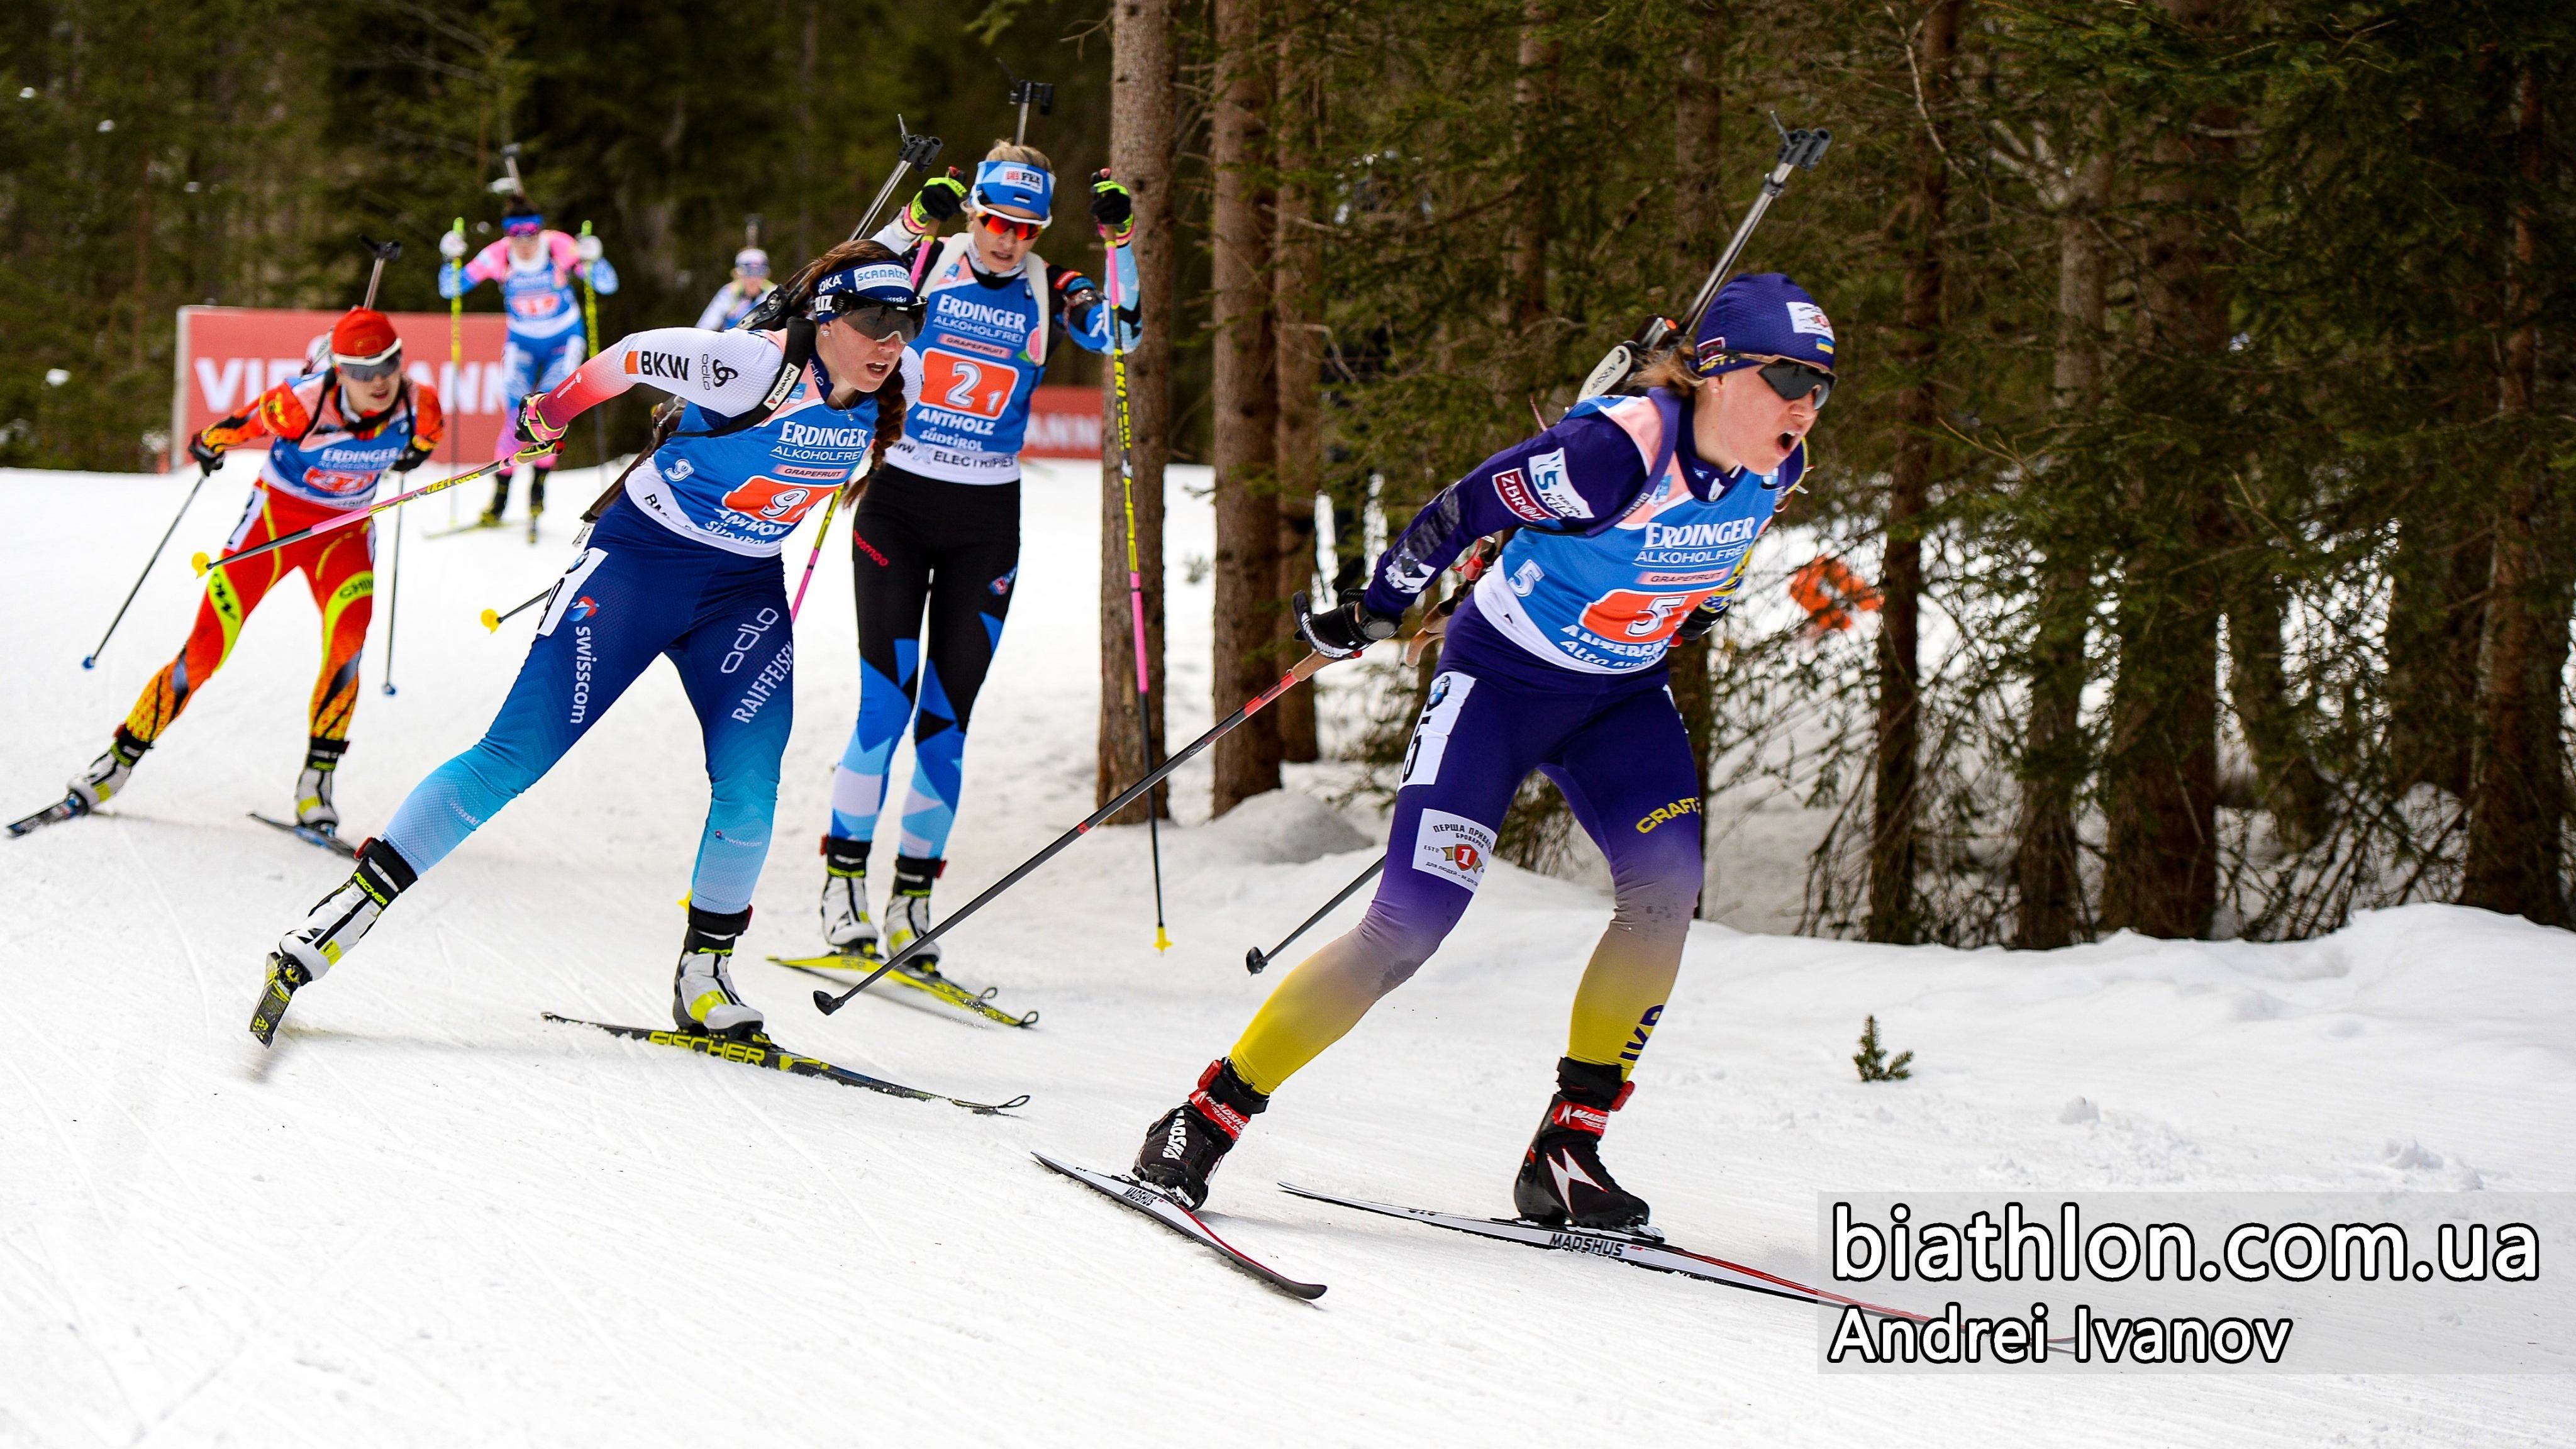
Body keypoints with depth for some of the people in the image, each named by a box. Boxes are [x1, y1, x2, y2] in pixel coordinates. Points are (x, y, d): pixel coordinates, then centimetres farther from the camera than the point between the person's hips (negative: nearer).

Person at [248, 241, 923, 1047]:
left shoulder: (896, 393, -8)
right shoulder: (756, 368, -25)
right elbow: (637, 357, -11)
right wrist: (554, 412, 3)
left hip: (745, 593, 5)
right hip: (640, 558, -5)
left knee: (748, 791, -12)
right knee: (517, 758, -10)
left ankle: (703, 972, 8)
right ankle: (350, 910, -7)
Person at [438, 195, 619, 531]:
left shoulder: (562, 248, -21)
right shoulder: (497, 257, -18)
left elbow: (607, 285, -22)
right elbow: (450, 289, -11)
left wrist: (592, 261, -41)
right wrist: (452, 259, -30)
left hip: (565, 339, 0)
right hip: (521, 341, 1)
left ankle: (539, 482, 0)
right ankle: (501, 491, 4)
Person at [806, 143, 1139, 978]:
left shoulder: (1046, 291, 3)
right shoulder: (928, 264, -1)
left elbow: (1116, 333, -12)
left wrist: (1118, 241, -23)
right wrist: (914, 222, -28)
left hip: (985, 524, 2)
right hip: (898, 504, -2)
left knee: (946, 717, 2)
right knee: (886, 704, -11)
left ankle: (913, 898, 9)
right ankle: (843, 880, -2)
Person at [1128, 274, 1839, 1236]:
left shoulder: (1774, 469, -9)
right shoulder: (1616, 452, -30)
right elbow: (1460, 513, -19)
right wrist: (1369, 615, -8)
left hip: (1622, 696, 6)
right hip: (1501, 677, -6)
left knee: (1666, 883, -19)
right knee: (1412, 924, -15)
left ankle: (1565, 1154, -10)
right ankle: (1206, 1121, -4)